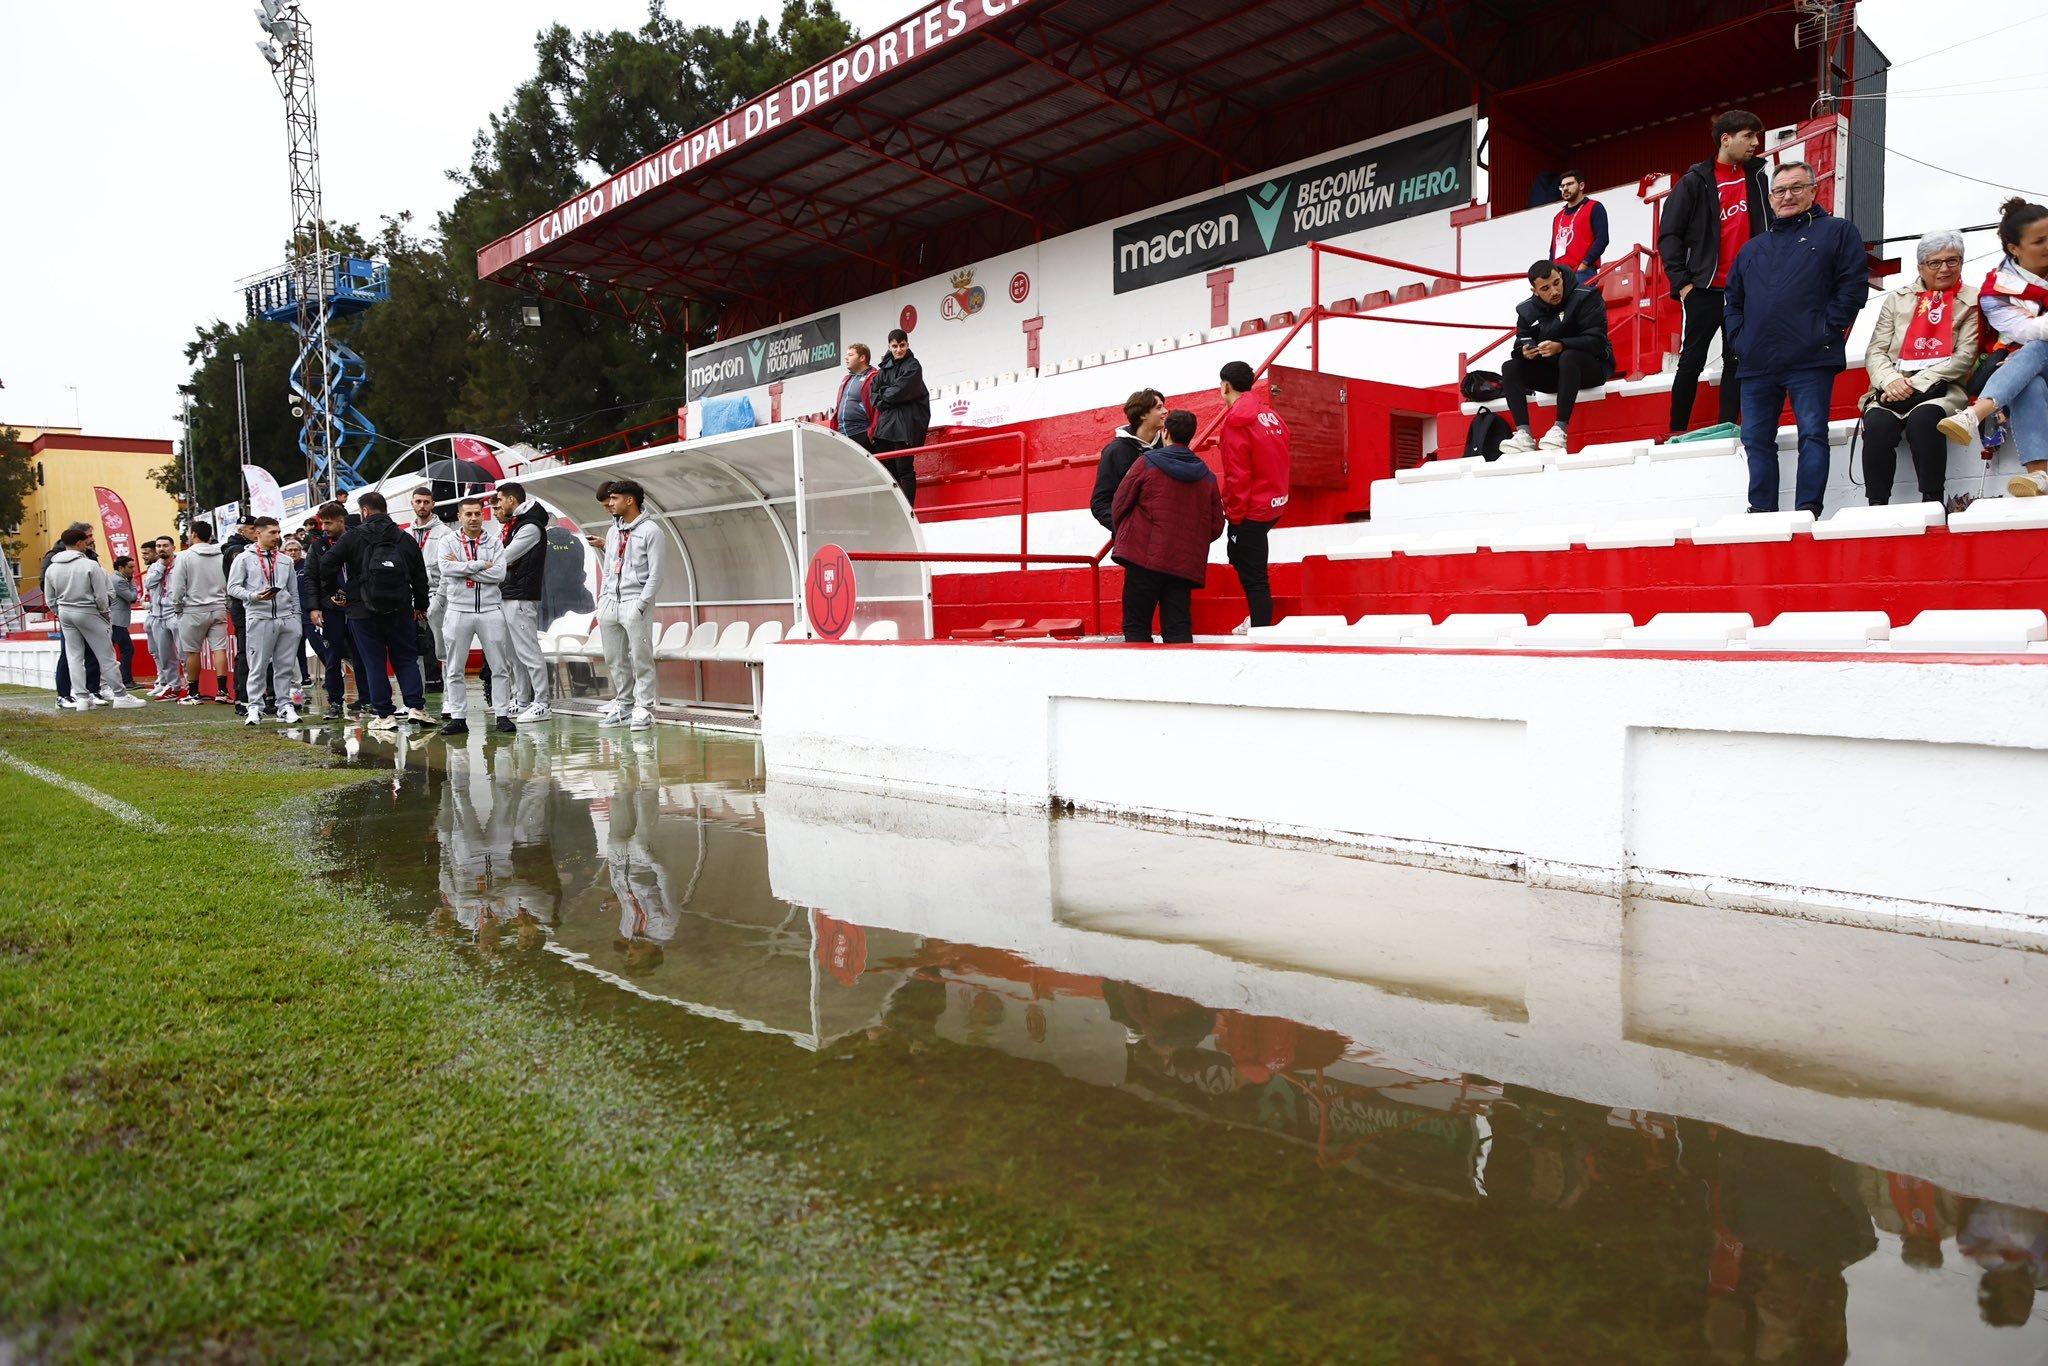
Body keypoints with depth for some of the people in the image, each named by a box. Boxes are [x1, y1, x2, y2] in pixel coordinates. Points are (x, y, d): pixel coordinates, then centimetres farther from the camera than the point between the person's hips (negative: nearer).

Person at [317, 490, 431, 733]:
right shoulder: (405, 539, 5)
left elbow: (327, 565, -7)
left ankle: (385, 715, 2)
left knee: (374, 662, 3)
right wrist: (420, 606, 21)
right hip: (400, 611, 2)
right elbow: (420, 576, 9)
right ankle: (416, 707, -2)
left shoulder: (353, 537, -3)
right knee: (406, 658, 11)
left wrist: (331, 593, 10)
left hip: (363, 612, -2)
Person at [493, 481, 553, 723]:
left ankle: (541, 704, -8)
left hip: (521, 598, -10)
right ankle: (521, 701, 18)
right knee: (513, 653, 12)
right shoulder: (513, 525, 20)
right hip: (507, 596, 10)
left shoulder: (531, 528, -11)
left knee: (528, 652, -9)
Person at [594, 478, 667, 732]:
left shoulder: (651, 531, -4)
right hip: (610, 602, 7)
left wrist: (641, 604, -15)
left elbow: (655, 574, -9)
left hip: (634, 603, -7)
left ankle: (643, 709, -4)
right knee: (614, 659, 8)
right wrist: (601, 601, 13)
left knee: (641, 658, -7)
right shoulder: (613, 531, 19)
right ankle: (623, 704, 16)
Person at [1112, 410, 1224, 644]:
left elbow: (1119, 507, 1)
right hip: (1186, 566, 4)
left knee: (1136, 626, 2)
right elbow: (1216, 527, 12)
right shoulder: (1207, 476, 10)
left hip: (1144, 559, -4)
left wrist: (1125, 536, 20)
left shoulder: (1146, 464, -2)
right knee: (1179, 629, 6)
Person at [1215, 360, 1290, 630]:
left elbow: (1237, 475, -18)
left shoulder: (1236, 420, -15)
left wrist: (1234, 514, -10)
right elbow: (1287, 456, 13)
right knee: (1241, 557, 25)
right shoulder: (1269, 413, 9)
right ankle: (1259, 618, 23)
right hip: (1274, 504, 9)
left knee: (1253, 576, -5)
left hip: (1251, 511, -9)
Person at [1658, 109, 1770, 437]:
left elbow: (1770, 222, 19)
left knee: (1736, 360, 3)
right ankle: (1678, 430, 9)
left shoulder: (1759, 173, 10)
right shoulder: (1695, 182, -4)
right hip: (1705, 288, -4)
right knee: (1692, 361, 1)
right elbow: (1668, 235, -4)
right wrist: (1681, 281, -10)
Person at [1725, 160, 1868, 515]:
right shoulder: (1754, 248, 24)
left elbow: (1853, 285, 0)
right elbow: (1733, 297, 25)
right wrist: (1738, 337, 8)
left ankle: (1808, 510, -9)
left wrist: (1828, 331, -9)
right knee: (1756, 439, 3)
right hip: (1757, 363, 5)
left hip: (1810, 360, -5)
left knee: (1812, 434, -8)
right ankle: (1762, 511, 8)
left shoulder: (1837, 231, 10)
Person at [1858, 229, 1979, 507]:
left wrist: (1917, 383, -12)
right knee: (1878, 423, -31)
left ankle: (1932, 503, -31)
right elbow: (1875, 351, 11)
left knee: (1923, 419, -35)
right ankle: (1876, 505, -29)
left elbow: (1965, 356, 0)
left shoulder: (1971, 302, 12)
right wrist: (1891, 380, -10)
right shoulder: (1897, 299, 20)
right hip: (1895, 388, 2)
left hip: (1941, 388, -2)